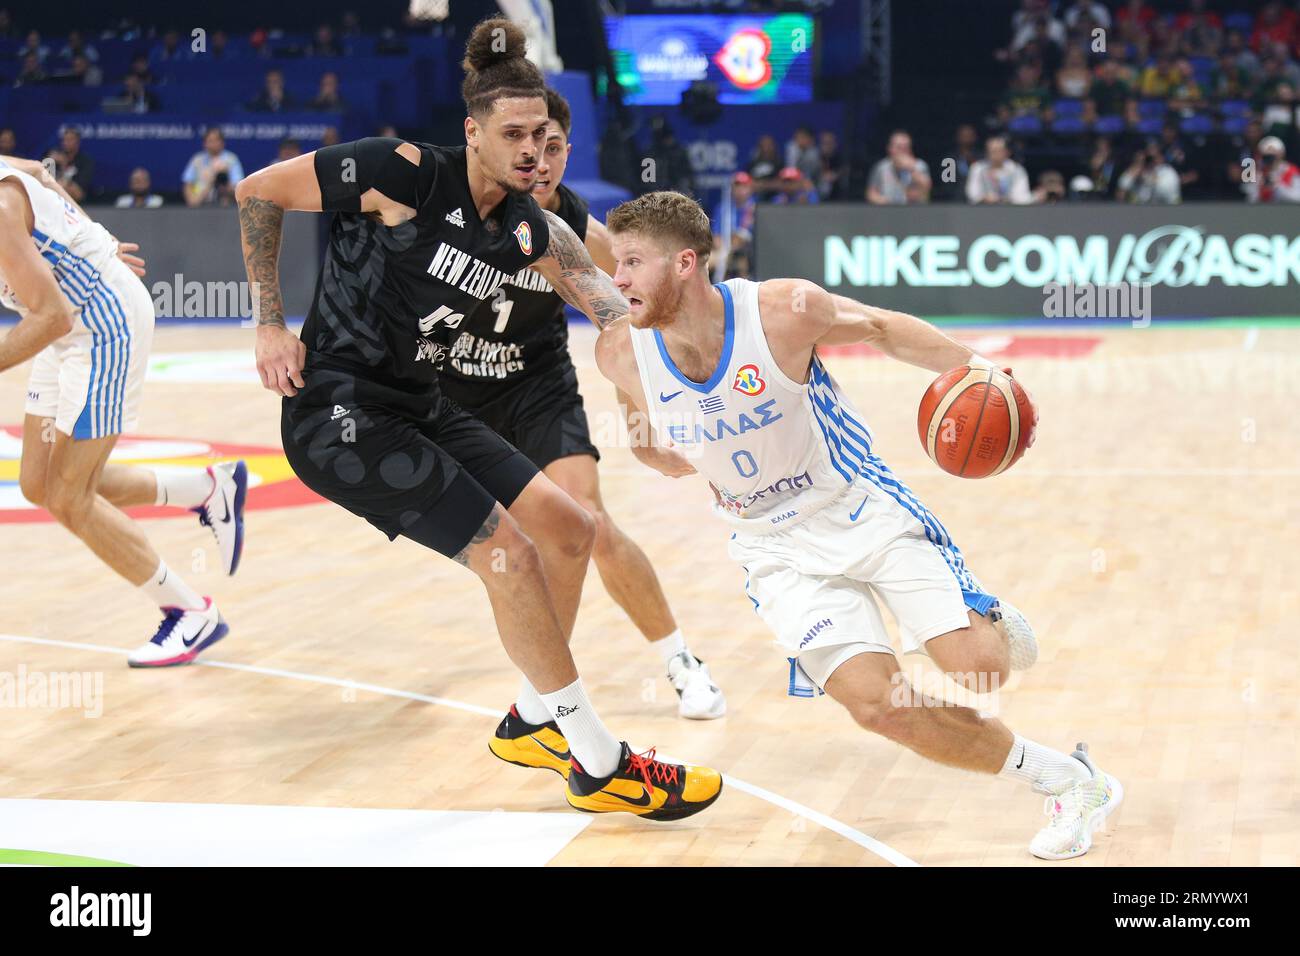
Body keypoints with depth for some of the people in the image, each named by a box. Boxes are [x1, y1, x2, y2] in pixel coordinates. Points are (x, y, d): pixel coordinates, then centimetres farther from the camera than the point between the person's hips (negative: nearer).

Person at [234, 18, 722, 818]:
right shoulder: (404, 174, -17)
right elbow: (259, 193, -9)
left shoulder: (530, 231, 2)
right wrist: (272, 327, -9)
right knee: (508, 552, -14)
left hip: (418, 407, 8)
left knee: (570, 531, 9)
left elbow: (618, 310, -3)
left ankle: (534, 723, 27)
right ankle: (599, 767, -3)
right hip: (340, 415, -8)